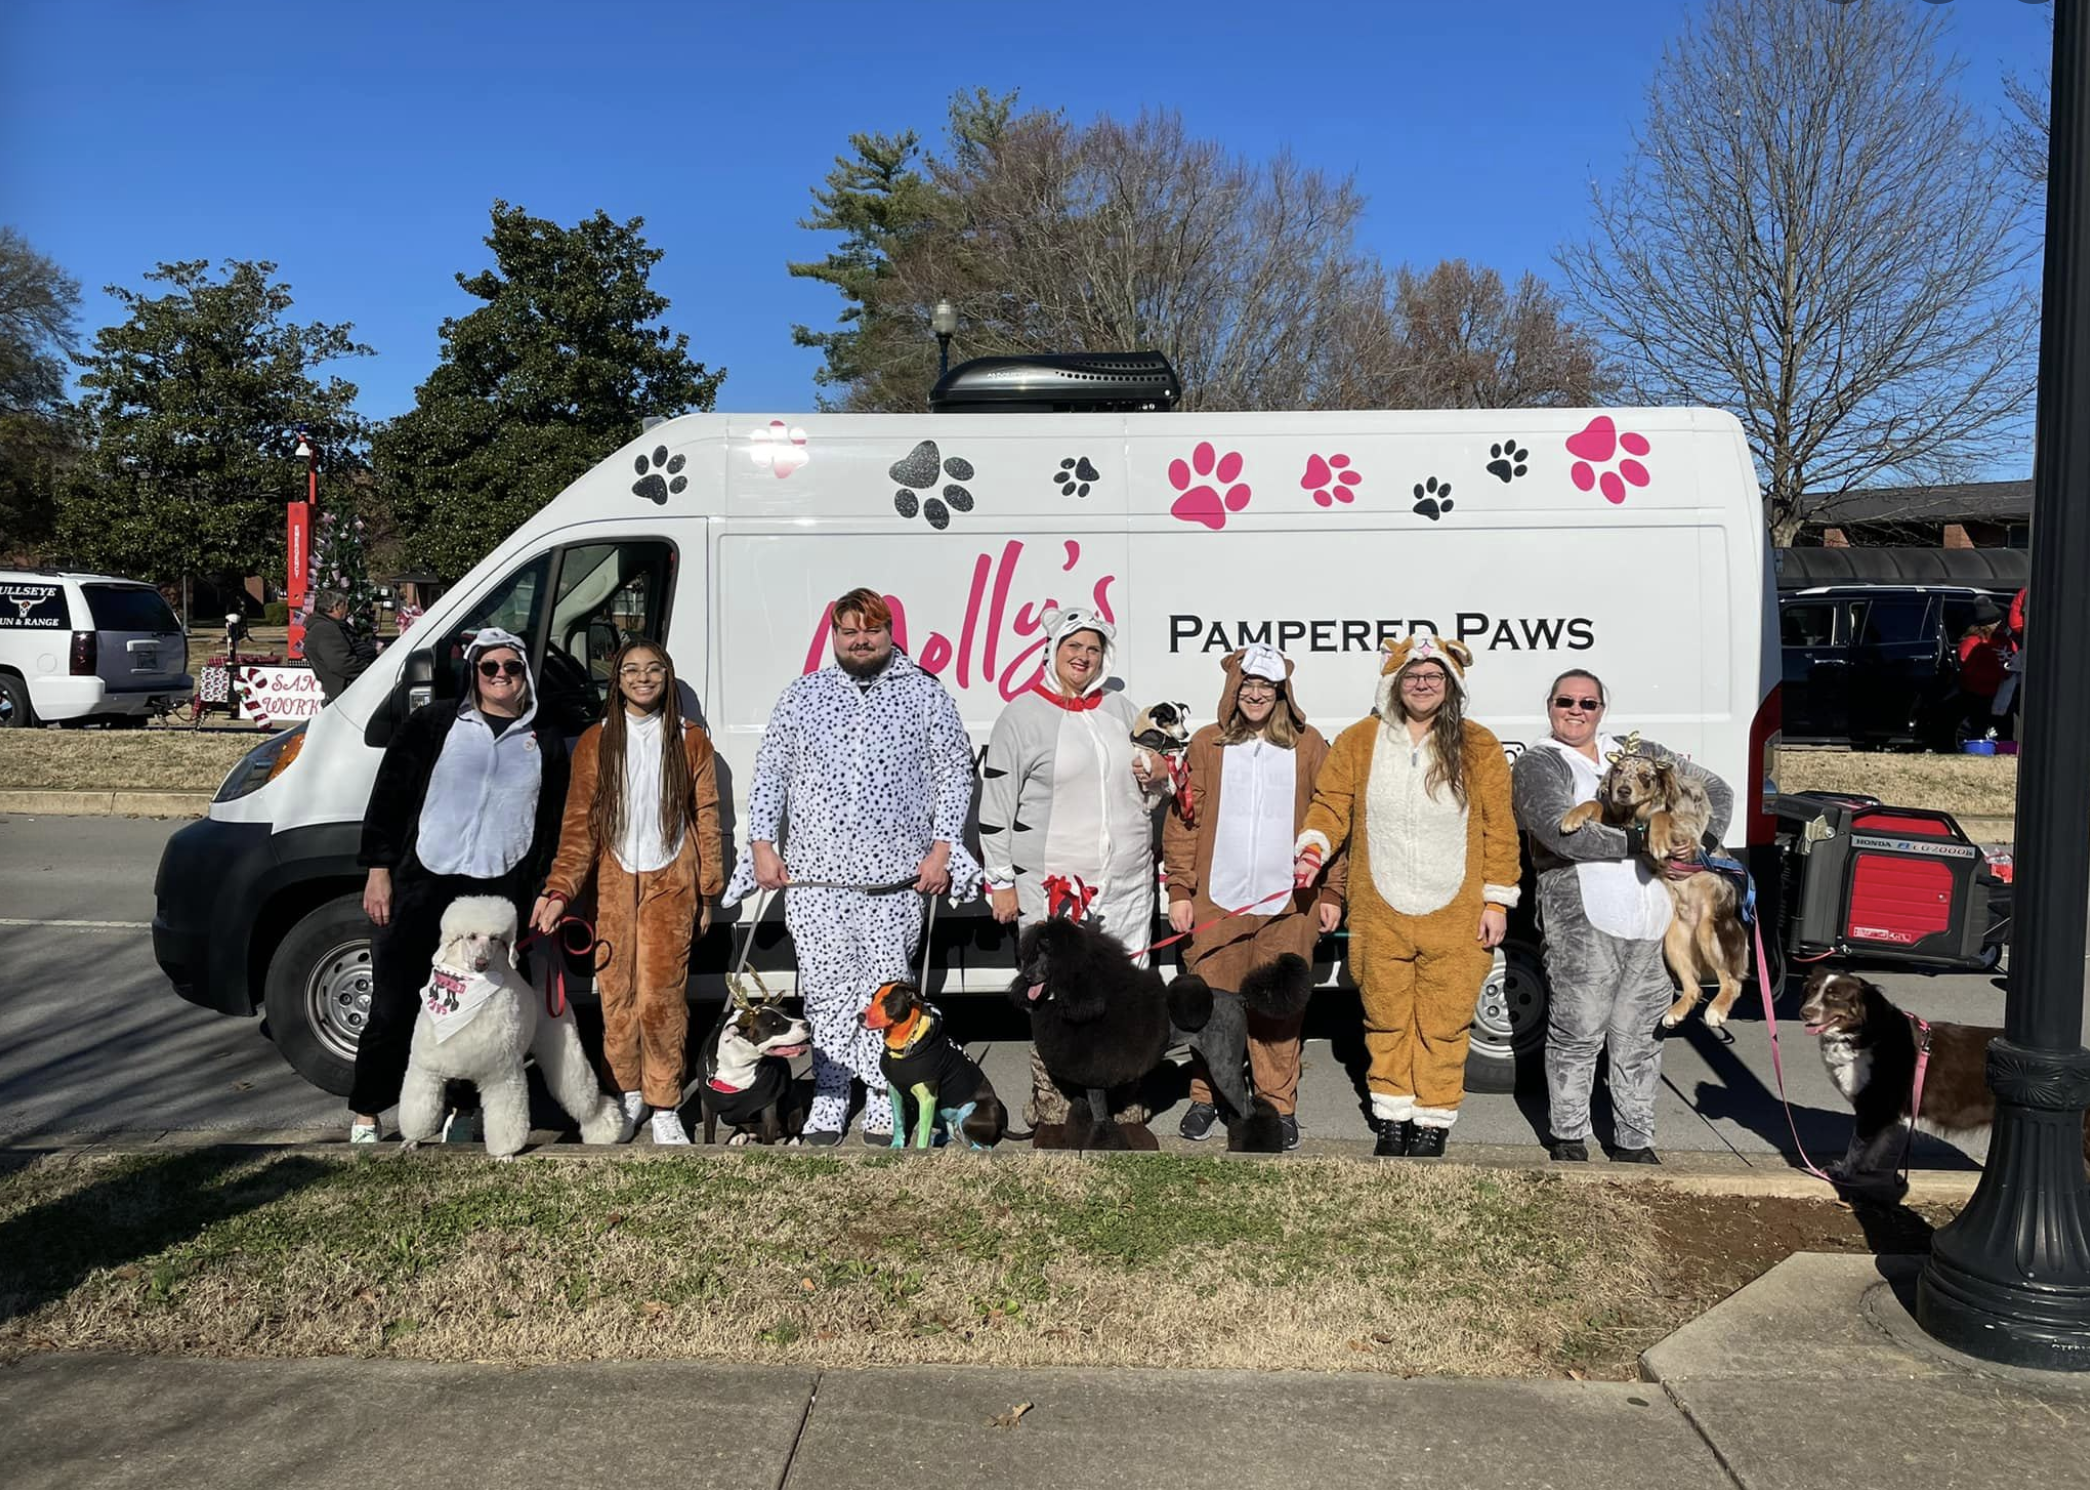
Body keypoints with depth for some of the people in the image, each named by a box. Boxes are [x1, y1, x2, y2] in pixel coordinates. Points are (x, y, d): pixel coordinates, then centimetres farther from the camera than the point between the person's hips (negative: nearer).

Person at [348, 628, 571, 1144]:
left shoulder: (545, 743, 12)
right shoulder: (435, 722, 6)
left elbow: (554, 826, 16)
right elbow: (390, 792, 4)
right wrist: (379, 869, -1)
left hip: (501, 892, 2)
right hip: (424, 884, -1)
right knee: (394, 1006, 1)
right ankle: (365, 1115, 16)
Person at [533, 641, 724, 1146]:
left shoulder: (690, 740, 5)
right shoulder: (595, 742, 6)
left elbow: (706, 819, 7)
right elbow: (579, 823, 2)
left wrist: (707, 891, 5)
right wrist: (559, 889, -9)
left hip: (670, 884, -1)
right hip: (613, 883, 1)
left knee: (660, 996, -7)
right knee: (617, 994, 4)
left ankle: (664, 1106, 5)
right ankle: (628, 1092, 23)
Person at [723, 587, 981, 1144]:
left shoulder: (926, 694, 5)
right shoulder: (802, 695, 10)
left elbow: (955, 775, 5)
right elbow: (769, 773, 13)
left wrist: (941, 849, -3)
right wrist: (762, 843, 4)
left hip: (896, 877, -1)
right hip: (814, 875, 2)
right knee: (825, 989, 3)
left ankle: (883, 1101, 13)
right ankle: (828, 1100, 14)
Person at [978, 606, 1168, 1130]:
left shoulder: (1120, 709, 12)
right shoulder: (1023, 714, -2)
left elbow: (1150, 796, 24)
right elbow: (995, 802, -1)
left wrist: (1152, 780, 1)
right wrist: (1001, 880, -3)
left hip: (1127, 880, 5)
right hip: (1054, 886, -4)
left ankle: (1125, 1106, 21)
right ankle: (1052, 1110, 12)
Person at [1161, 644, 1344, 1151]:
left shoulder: (1308, 747, 5)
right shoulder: (1206, 745, 5)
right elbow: (1182, 821, 5)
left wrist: (1331, 892, 2)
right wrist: (1180, 891, -1)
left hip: (1288, 902, 0)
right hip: (1217, 901, 1)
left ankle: (1279, 1105, 17)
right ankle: (1205, 1096, 23)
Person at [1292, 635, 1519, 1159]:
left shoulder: (1479, 747, 1)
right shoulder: (1359, 741, 4)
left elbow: (1498, 828, 2)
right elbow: (1332, 802, 5)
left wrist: (1497, 900, -1)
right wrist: (1314, 846, -14)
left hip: (1455, 918, -1)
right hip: (1380, 916, 1)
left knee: (1443, 1023, 4)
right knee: (1386, 1020, 11)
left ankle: (1433, 1124, 17)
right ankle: (1391, 1119, 24)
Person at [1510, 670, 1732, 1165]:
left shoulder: (1638, 753, 18)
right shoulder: (1538, 764, 1)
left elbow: (1714, 788, 23)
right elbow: (1561, 832, -16)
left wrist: (1702, 841, 6)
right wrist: (1639, 843, -14)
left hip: (1652, 921, 5)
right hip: (1583, 922, -5)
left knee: (1639, 1039, 11)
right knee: (1578, 1035, 0)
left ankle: (1635, 1141, 22)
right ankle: (1568, 1137, 15)